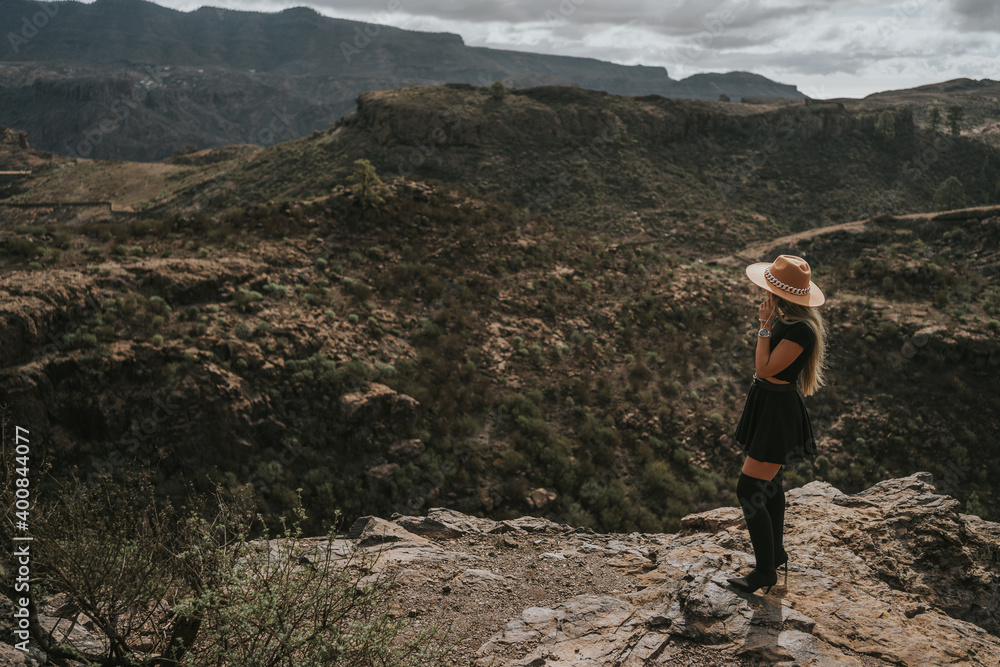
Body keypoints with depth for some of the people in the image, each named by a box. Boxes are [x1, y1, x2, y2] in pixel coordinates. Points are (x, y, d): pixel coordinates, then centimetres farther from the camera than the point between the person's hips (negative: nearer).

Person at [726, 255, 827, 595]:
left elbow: (766, 368, -25)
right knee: (770, 484, 22)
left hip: (778, 411, -10)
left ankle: (765, 570, 6)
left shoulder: (800, 331, -25)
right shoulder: (785, 321, 6)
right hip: (767, 405, 10)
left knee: (748, 490, -8)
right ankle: (776, 553, 39)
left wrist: (765, 326, -23)